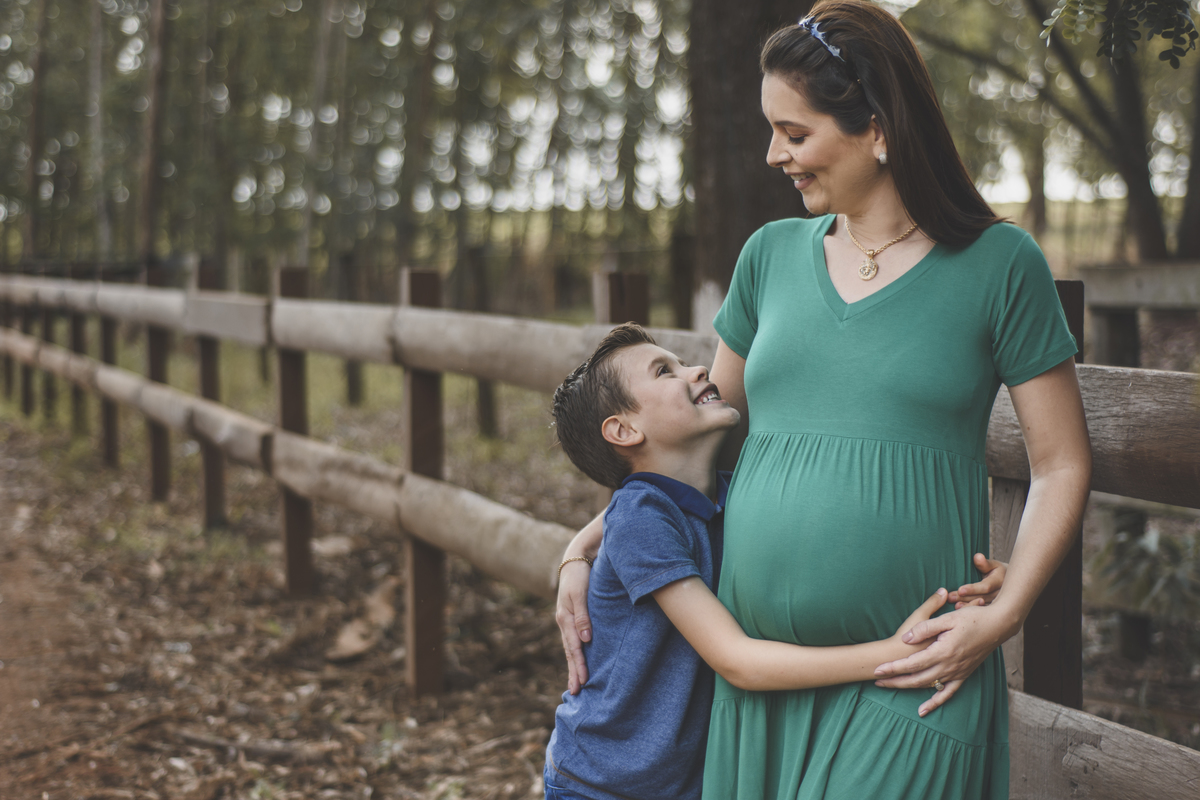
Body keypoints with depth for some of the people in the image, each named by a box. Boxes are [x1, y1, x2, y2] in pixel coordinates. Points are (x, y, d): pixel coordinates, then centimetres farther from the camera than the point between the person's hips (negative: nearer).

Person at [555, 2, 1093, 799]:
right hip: (754, 673, 4)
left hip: (908, 686, -4)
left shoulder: (996, 264, -2)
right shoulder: (773, 255, 10)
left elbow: (1062, 466, 0)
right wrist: (588, 545, 11)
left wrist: (1001, 616, -12)